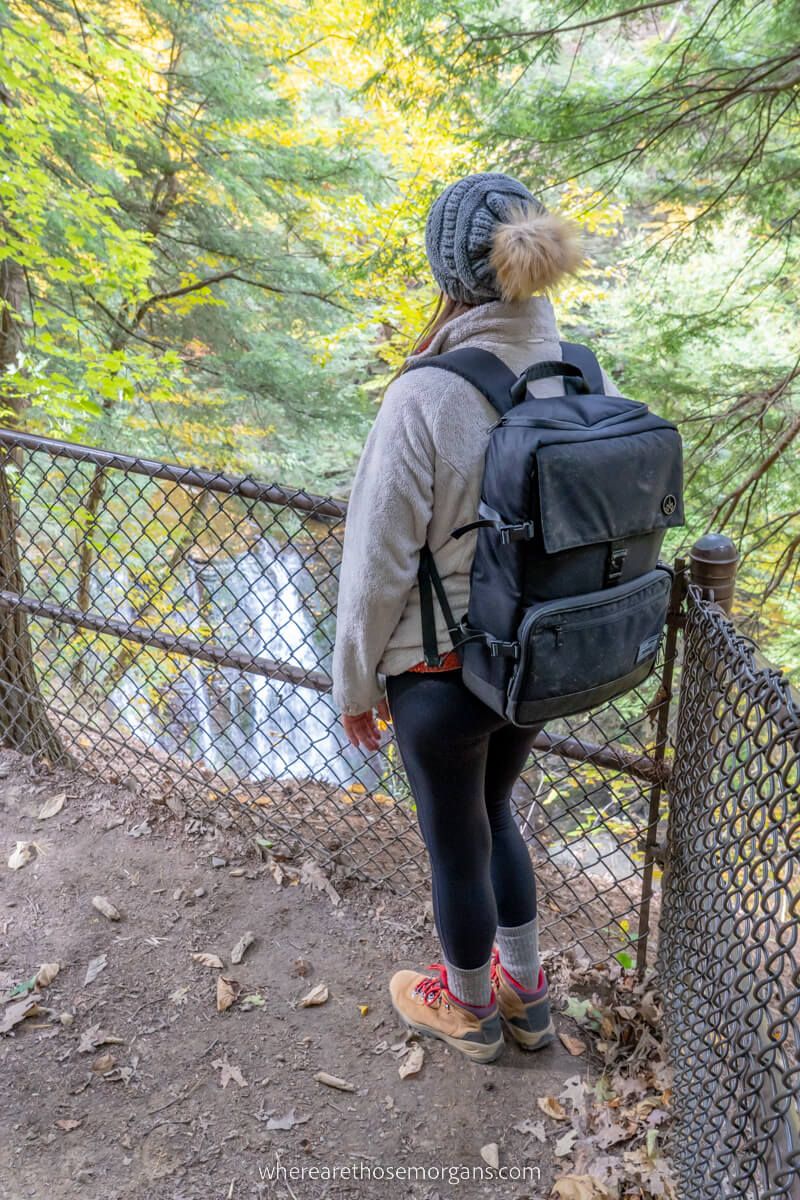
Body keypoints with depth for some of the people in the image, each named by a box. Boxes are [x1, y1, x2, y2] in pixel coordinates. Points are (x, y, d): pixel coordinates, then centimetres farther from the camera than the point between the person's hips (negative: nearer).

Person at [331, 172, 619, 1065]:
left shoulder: (426, 397, -26)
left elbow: (380, 561, -19)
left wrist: (355, 683, -4)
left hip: (441, 675, -5)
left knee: (456, 843, 18)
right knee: (491, 814, 29)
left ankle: (468, 1008, 46)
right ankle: (524, 992, 47)